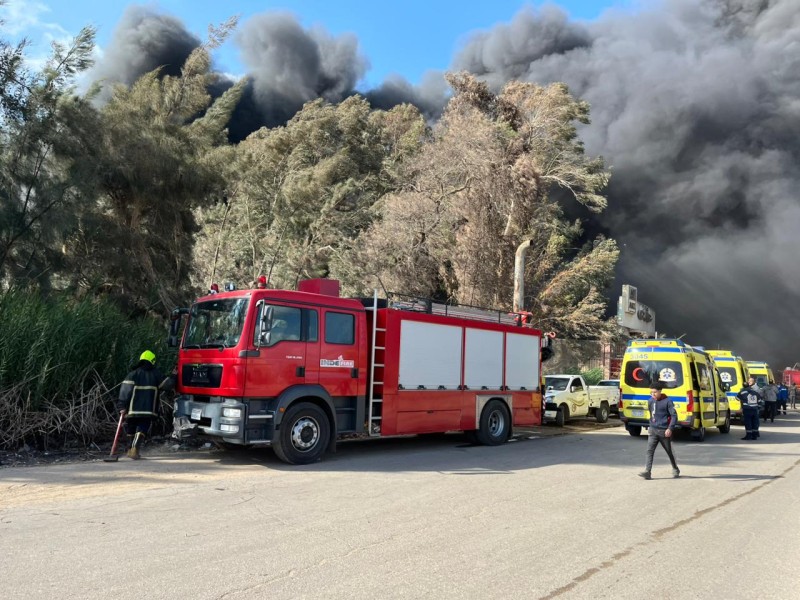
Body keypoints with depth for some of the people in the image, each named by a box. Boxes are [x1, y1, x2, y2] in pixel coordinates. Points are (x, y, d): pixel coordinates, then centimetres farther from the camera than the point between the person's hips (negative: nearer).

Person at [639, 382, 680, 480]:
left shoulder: (667, 401, -11)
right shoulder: (650, 401, 6)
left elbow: (674, 415, -11)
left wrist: (670, 428, -20)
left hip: (664, 431, -4)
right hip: (653, 430, 4)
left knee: (669, 451, 12)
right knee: (650, 450, -9)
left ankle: (675, 469, 35)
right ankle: (647, 472, -14)